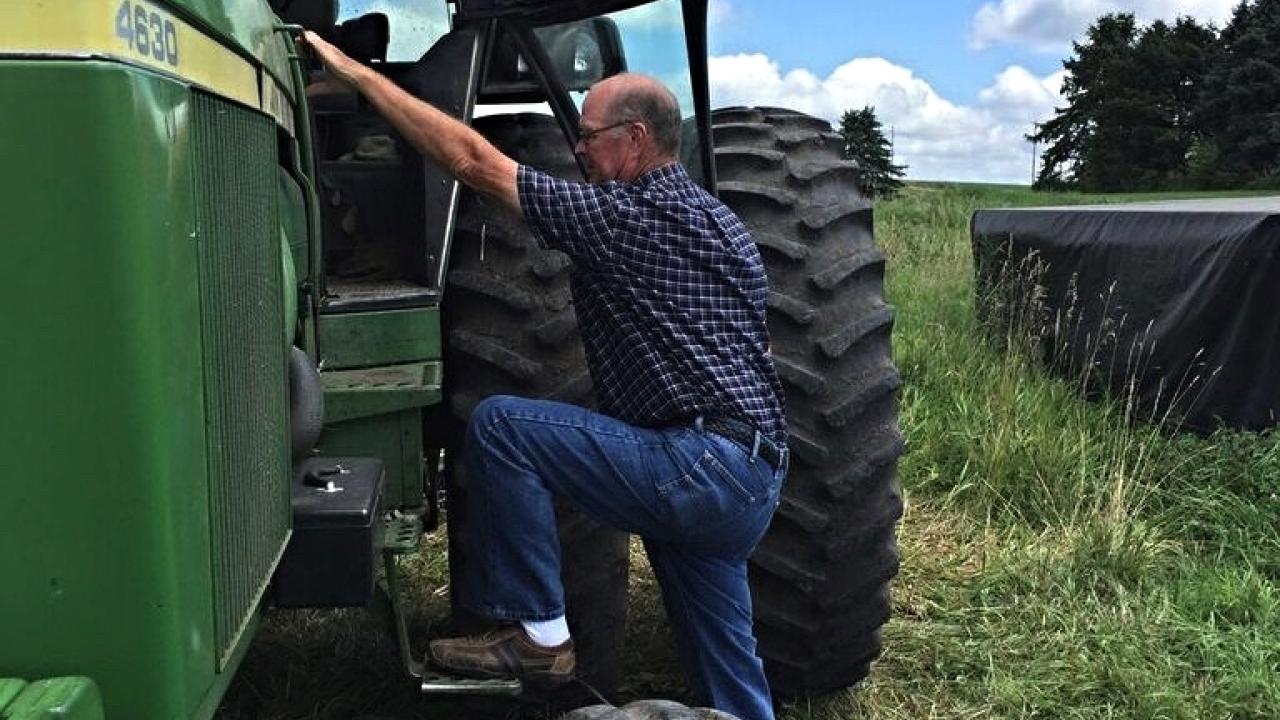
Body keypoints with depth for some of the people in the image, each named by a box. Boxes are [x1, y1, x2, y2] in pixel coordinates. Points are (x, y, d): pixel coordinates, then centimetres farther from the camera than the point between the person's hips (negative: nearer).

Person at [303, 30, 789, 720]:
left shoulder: (622, 214, -9)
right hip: (752, 481, 10)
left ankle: (536, 631, -1)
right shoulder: (722, 223, 19)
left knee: (499, 427, -8)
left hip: (698, 469, -10)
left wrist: (357, 73, -3)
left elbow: (473, 160, -9)